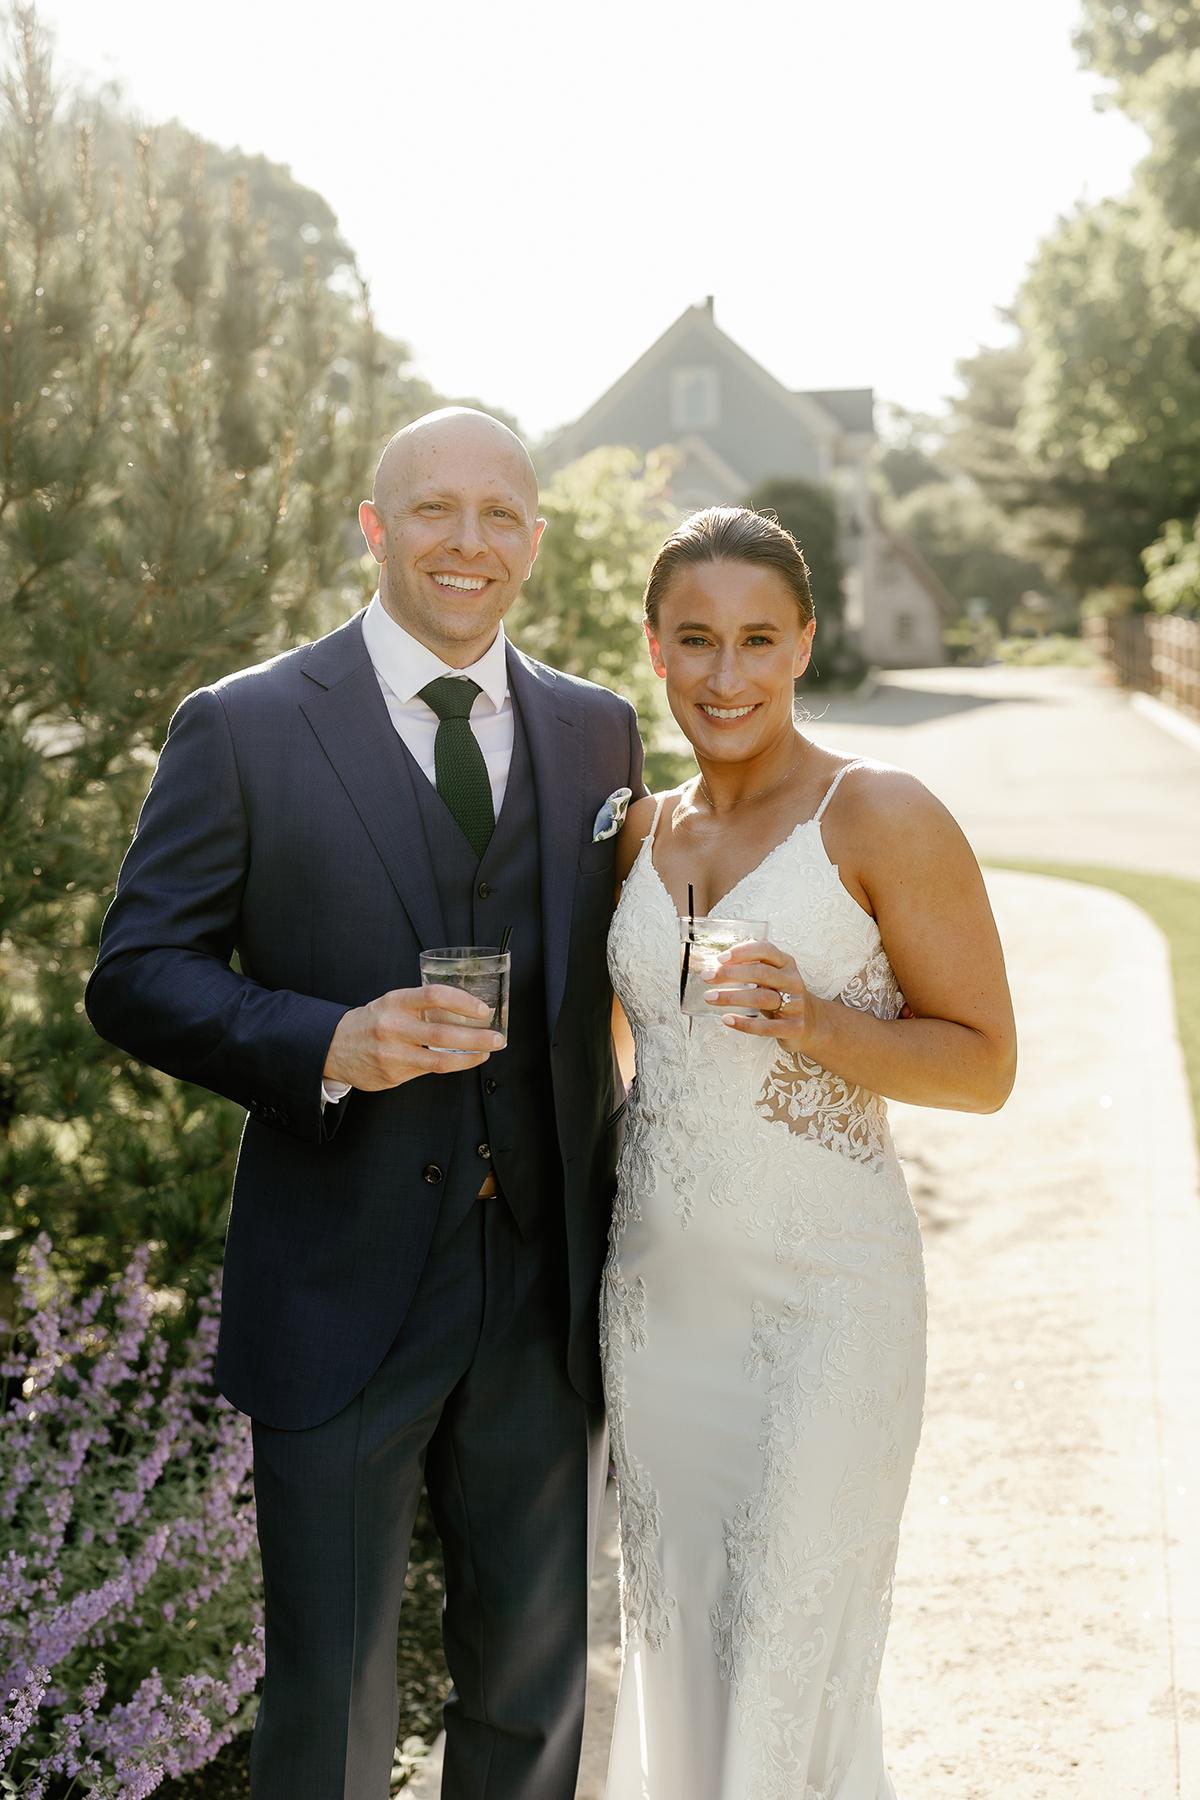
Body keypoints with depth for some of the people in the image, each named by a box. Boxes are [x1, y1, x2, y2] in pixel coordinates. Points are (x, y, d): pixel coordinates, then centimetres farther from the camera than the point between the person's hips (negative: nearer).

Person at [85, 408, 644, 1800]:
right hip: (341, 1303, -3)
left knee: (535, 1684, 18)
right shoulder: (243, 729, -4)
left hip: (549, 1298, 4)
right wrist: (328, 1046, -23)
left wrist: (621, 1236, 9)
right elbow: (134, 977, -6)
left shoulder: (596, 733, 8)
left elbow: (607, 980, 13)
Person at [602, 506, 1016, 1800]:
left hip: (819, 1295, -5)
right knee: (672, 1651, 15)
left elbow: (984, 1064, -8)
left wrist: (821, 1026, -23)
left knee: (792, 1673, 2)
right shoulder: (642, 833, 8)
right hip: (654, 1291, 5)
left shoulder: (881, 819, -9)